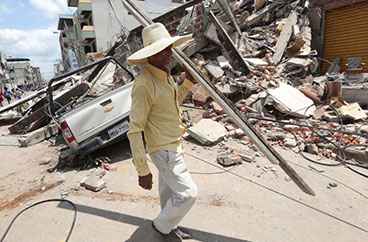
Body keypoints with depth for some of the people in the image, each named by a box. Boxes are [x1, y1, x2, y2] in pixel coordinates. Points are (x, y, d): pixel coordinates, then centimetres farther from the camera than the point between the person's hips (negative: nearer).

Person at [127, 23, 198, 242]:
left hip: (173, 144, 9)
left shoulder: (165, 74, 3)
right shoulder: (144, 84, -25)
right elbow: (135, 129, -25)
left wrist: (188, 82, 6)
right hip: (164, 150, -8)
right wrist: (142, 170, -22)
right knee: (188, 193, 1)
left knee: (168, 190, 23)